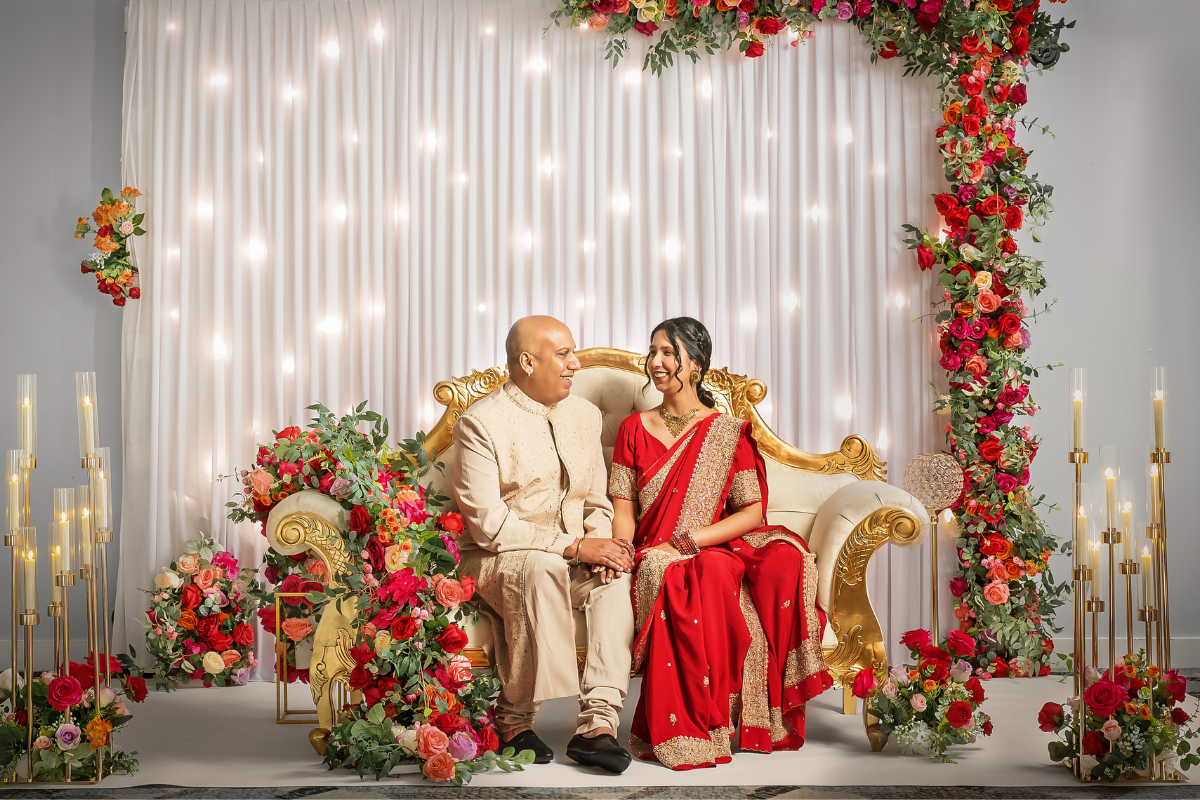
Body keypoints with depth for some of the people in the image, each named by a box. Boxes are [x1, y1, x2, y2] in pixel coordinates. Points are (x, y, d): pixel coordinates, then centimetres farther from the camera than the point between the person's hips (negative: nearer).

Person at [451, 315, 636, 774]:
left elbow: (597, 501, 14)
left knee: (617, 570, -26)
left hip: (569, 561, 6)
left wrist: (598, 546, -10)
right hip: (495, 562, -5)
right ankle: (512, 722, -23)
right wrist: (573, 547, -22)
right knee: (542, 567, -37)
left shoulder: (585, 415, 11)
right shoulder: (481, 423, -11)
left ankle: (597, 723, -31)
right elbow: (488, 524, -18)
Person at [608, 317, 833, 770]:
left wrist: (687, 541, -14)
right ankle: (687, 730, -28)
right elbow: (624, 510, 9)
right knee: (677, 580, -38)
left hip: (718, 551, 0)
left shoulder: (729, 433, 9)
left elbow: (753, 511, 0)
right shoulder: (635, 429, 14)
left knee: (786, 560, -33)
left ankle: (766, 715, -23)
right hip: (656, 559, 0)